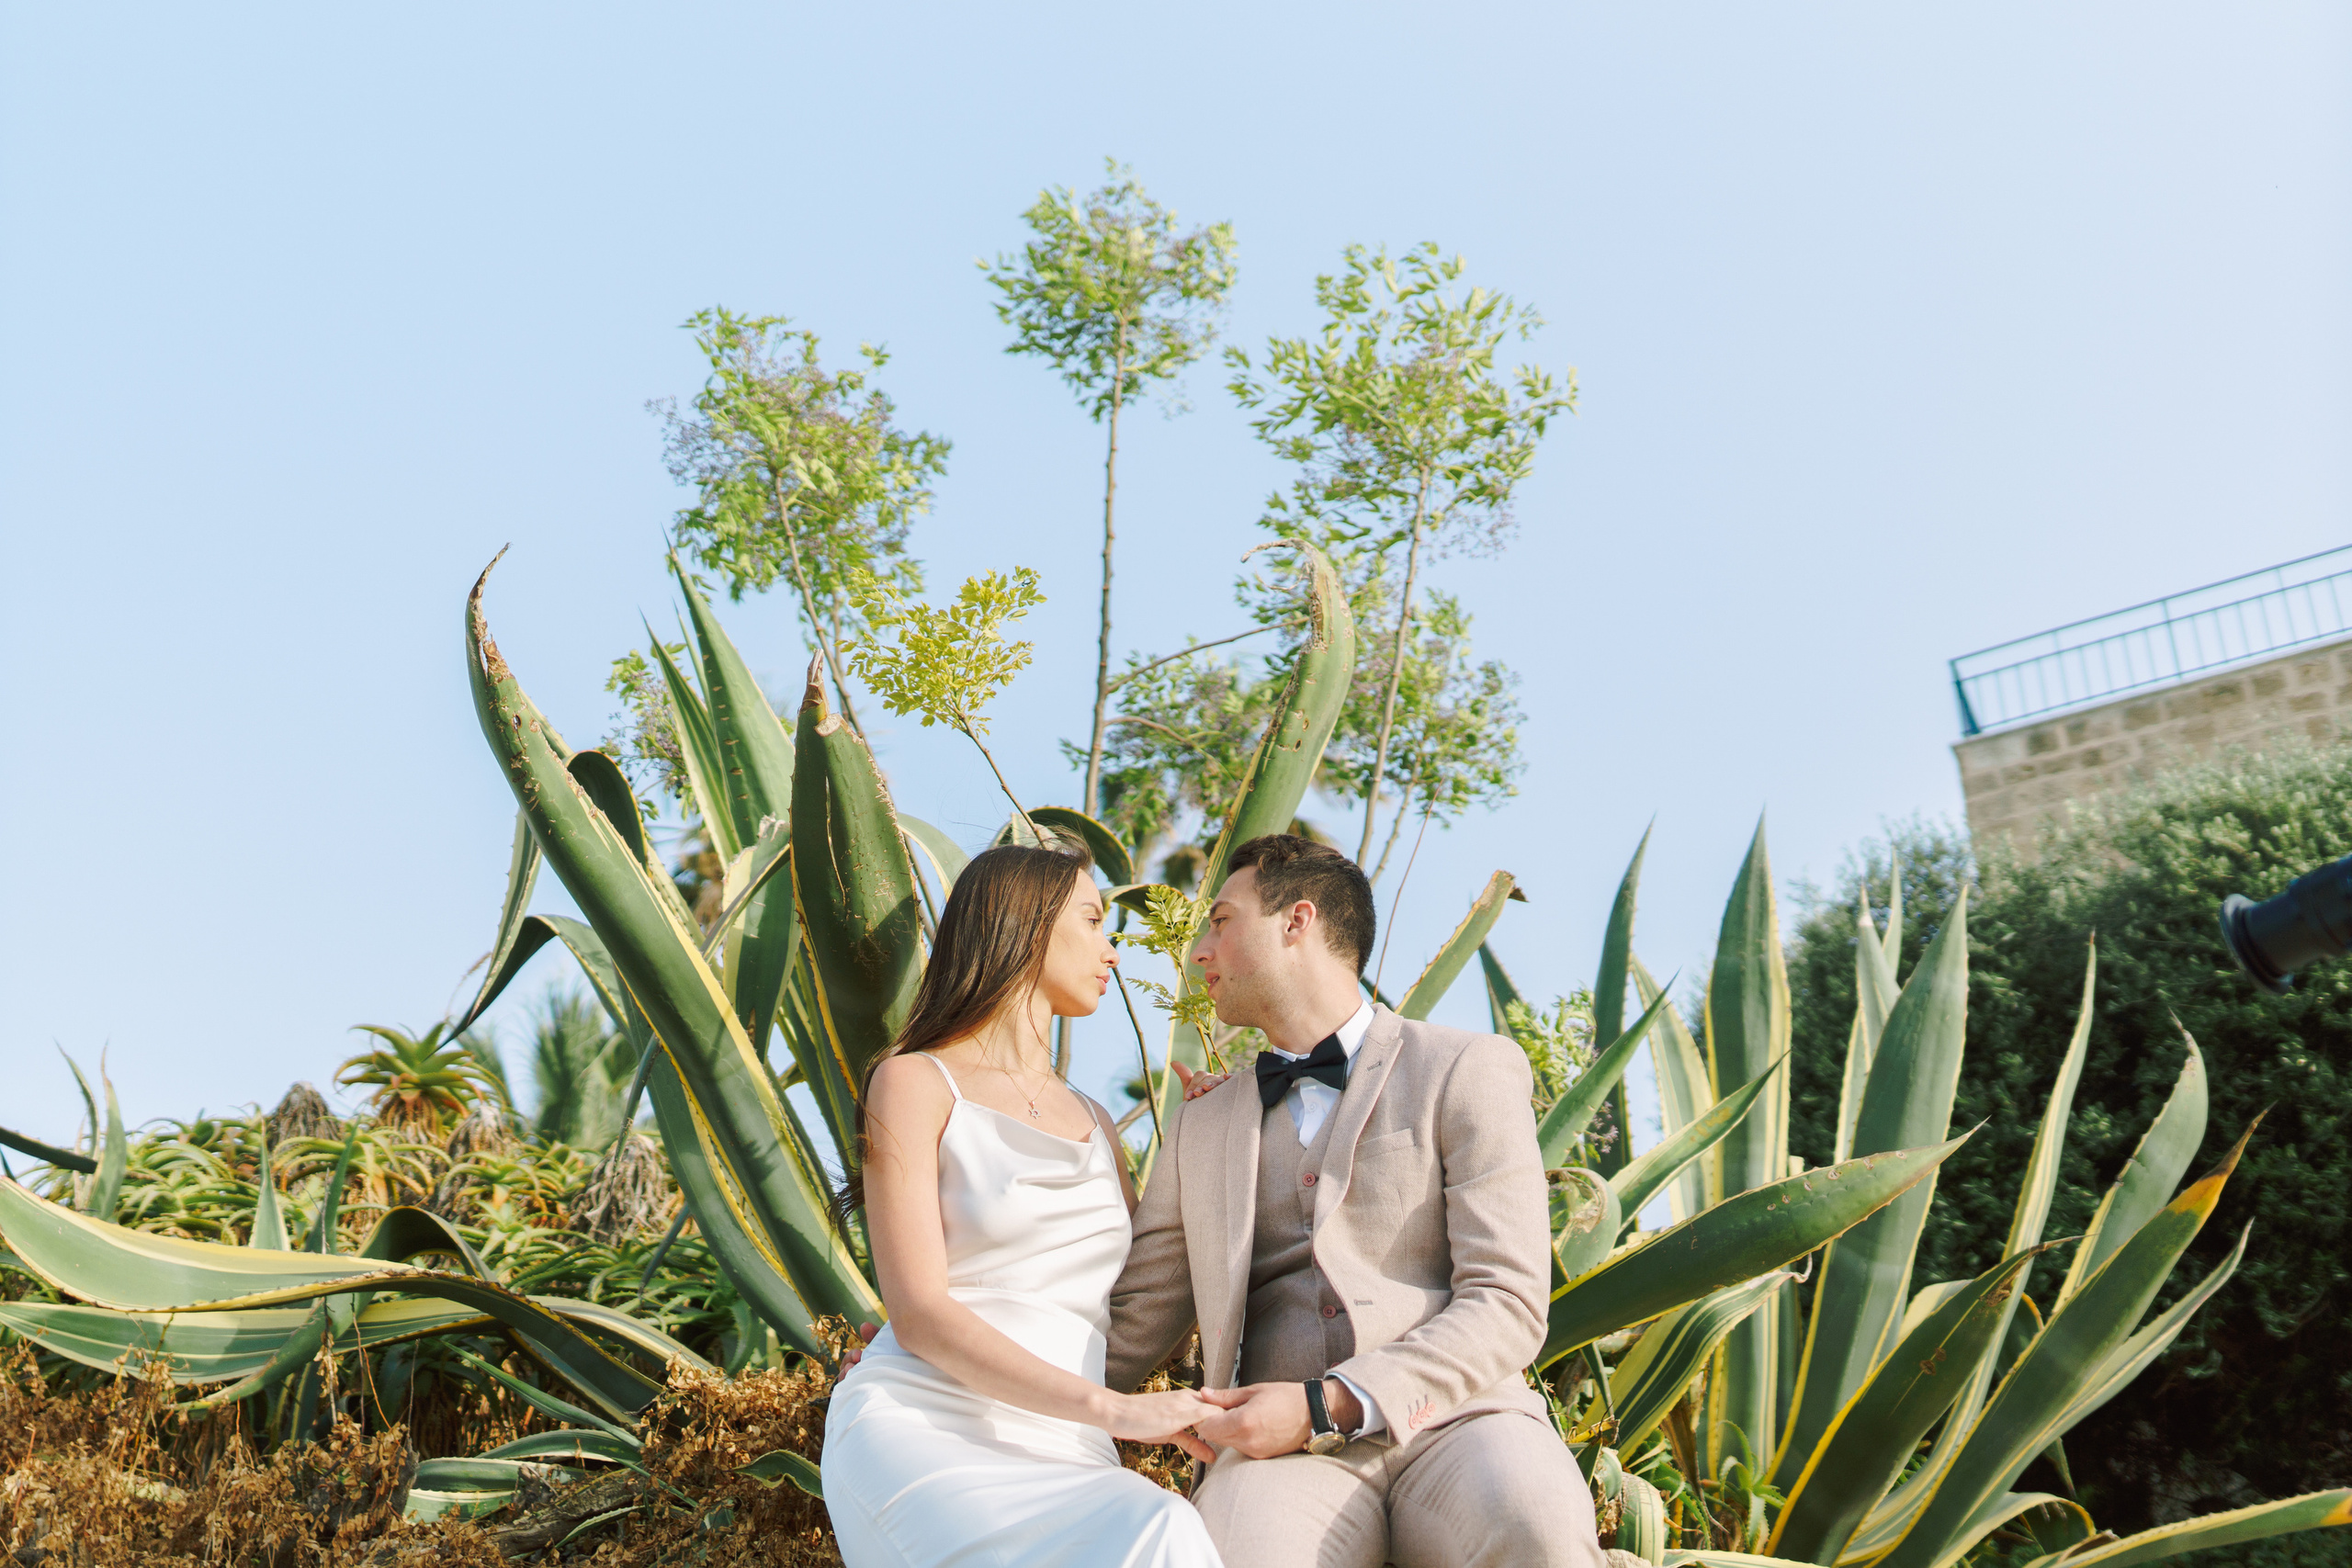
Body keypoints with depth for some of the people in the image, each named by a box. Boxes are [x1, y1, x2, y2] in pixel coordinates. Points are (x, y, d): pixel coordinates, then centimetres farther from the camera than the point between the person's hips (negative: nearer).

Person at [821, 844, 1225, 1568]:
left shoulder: (1094, 1125, 24)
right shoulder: (915, 1083, 4)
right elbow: (919, 1315, -8)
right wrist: (1113, 1408, -18)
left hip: (1055, 1456, 5)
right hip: (919, 1425, -5)